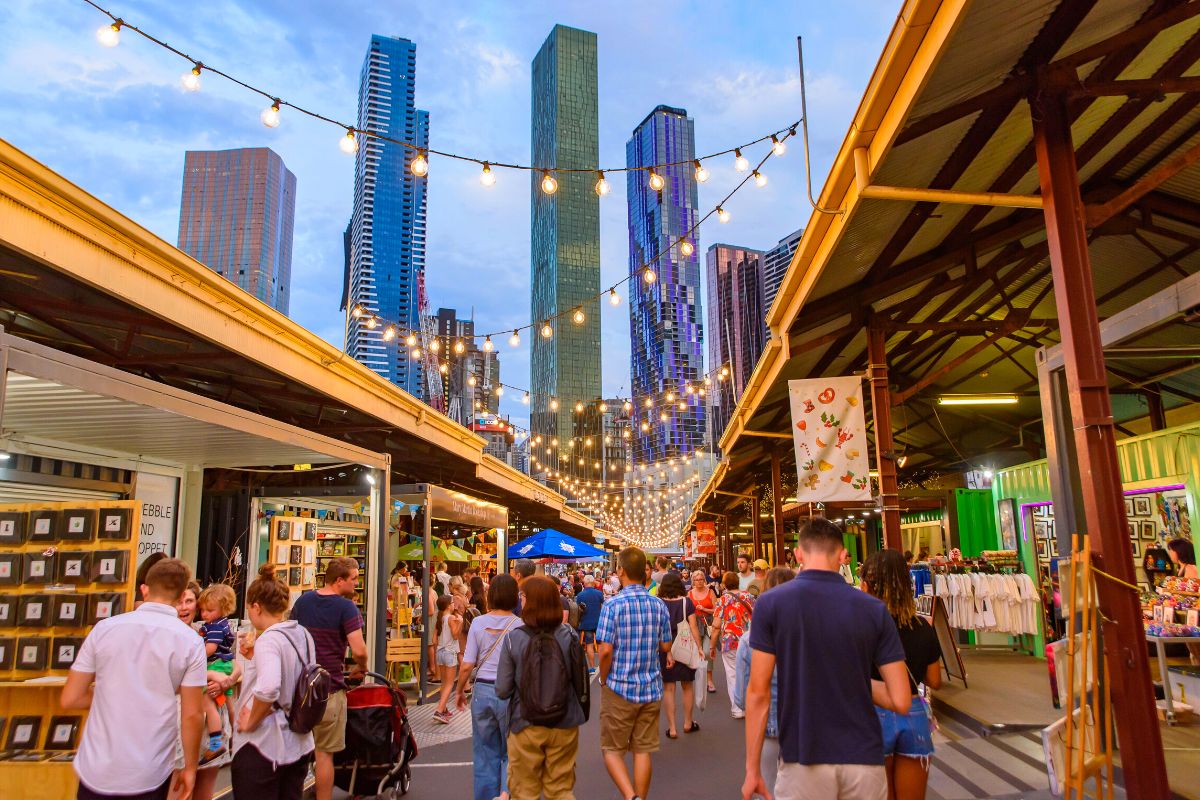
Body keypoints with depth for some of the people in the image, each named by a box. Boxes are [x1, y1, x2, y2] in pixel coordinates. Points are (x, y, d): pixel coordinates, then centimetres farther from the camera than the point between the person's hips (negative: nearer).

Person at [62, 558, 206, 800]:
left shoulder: (104, 628, -3)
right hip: (150, 776, -1)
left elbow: (69, 699, 2)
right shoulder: (190, 641, -8)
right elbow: (192, 715, -7)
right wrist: (190, 767, 5)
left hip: (98, 771, 1)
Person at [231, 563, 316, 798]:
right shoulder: (303, 635, 5)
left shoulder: (268, 640, -20)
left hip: (262, 747, -8)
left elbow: (268, 688, -36)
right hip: (299, 744, 8)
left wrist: (251, 721, -20)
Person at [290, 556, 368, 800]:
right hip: (329, 688, -6)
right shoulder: (345, 607, -15)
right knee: (325, 753, 4)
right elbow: (358, 650, -22)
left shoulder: (302, 601, 5)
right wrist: (361, 668, -2)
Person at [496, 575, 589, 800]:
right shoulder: (568, 635, -11)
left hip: (526, 725, -2)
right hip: (564, 724, 2)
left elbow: (502, 691, -12)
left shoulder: (514, 638, -16)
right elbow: (581, 680, -5)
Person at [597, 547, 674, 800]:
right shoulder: (659, 605, -1)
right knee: (643, 751, 13)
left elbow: (606, 651, -17)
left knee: (612, 751, 8)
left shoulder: (613, 605, -15)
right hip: (651, 689, 4)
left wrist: (604, 681, -2)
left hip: (619, 688, -4)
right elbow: (665, 647, 6)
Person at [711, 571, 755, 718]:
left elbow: (716, 626, -9)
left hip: (730, 643, -3)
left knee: (733, 675, 7)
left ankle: (737, 710, 10)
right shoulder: (749, 596, 3)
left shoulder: (723, 600, -7)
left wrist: (712, 646, -1)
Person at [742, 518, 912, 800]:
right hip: (863, 758, 2)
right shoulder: (874, 609, -4)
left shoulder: (770, 603, -8)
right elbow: (900, 701, -5)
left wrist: (752, 768, -1)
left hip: (802, 759, -2)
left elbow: (758, 692, -8)